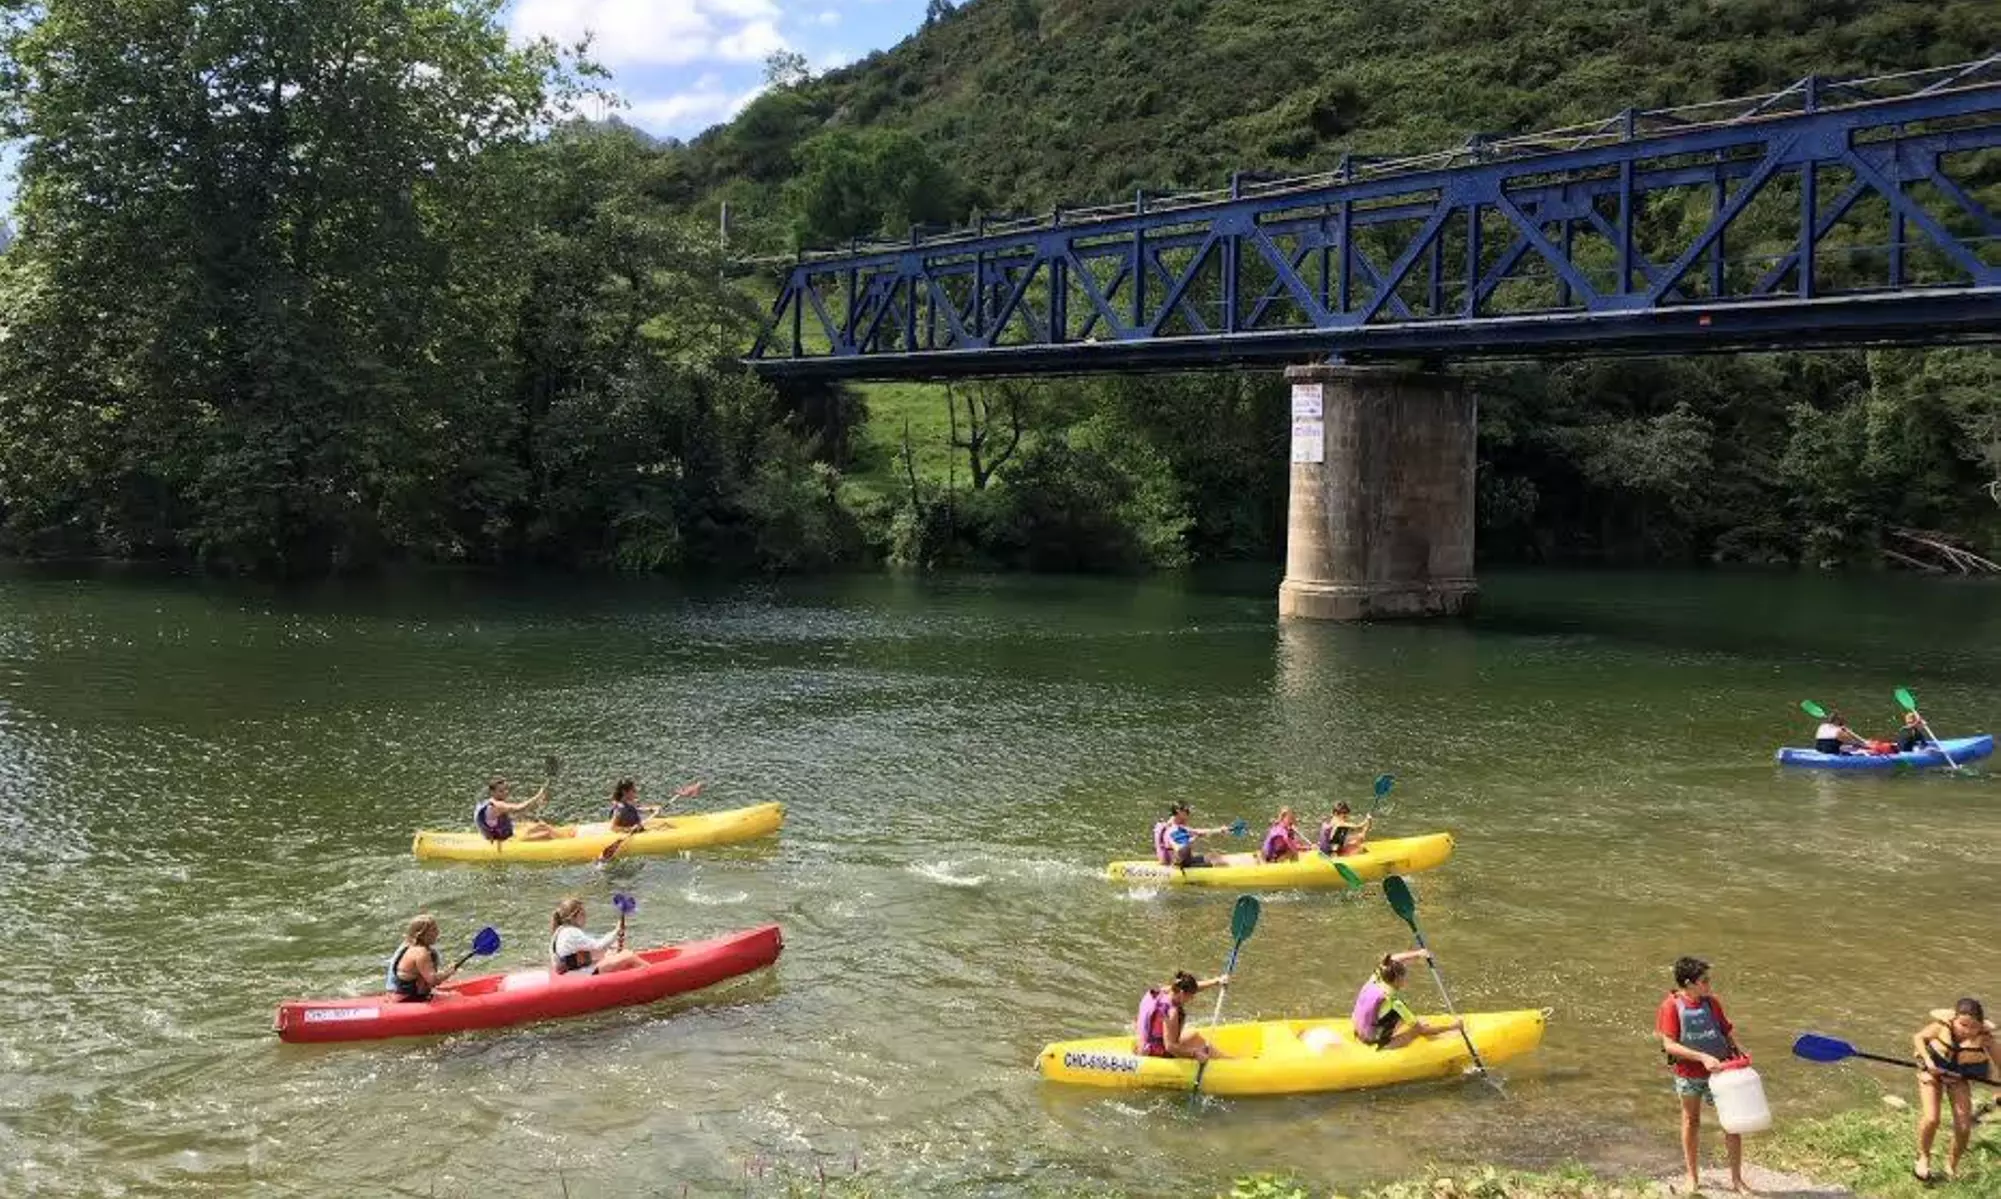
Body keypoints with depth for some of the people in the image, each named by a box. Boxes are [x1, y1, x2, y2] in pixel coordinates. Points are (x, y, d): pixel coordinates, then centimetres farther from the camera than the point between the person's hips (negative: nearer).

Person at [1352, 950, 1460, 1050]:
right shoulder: (1393, 1002, -26)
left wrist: (1417, 954, 1)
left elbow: (1392, 959, 12)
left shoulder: (1375, 979, -10)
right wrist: (1451, 1026, -7)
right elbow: (1422, 1030, -17)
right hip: (1379, 1044, -7)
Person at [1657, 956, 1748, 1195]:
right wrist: (1702, 1057, -25)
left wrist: (1736, 1049, -8)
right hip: (1688, 1074, -2)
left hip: (1719, 1070, 3)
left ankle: (1736, 1179, 13)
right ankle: (1692, 1177, 29)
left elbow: (1727, 1029, 10)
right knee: (1691, 1122, 14)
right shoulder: (1671, 1006, -14)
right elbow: (1669, 1044, -18)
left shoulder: (1711, 1002, -2)